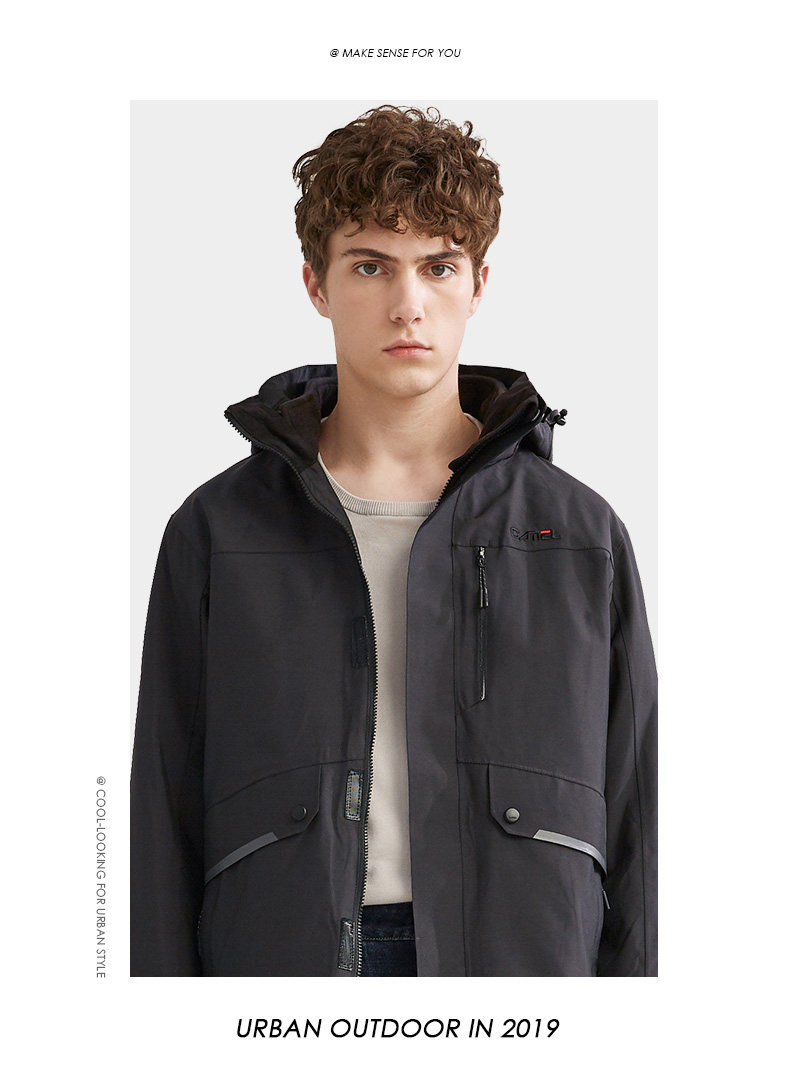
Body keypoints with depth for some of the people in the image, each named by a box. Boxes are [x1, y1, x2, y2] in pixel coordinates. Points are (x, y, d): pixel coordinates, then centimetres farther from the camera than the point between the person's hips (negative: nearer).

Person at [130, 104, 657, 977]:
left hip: (529, 951, 1)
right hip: (278, 946, 0)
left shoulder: (583, 535, 6)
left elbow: (634, 833, 7)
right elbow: (164, 828, 5)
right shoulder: (217, 530, 5)